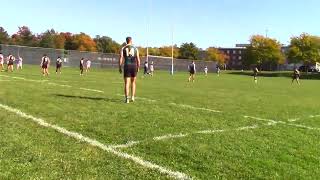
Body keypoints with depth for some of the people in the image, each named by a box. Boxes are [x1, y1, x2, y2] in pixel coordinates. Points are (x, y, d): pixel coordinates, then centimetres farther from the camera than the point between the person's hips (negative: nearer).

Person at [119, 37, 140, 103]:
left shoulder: (123, 48, 5)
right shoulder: (135, 48, 8)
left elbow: (121, 58, -3)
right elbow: (138, 59, 3)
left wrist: (120, 67, 2)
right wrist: (138, 67, 10)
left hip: (127, 66, -1)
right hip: (134, 66, 1)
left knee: (127, 83, -1)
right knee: (133, 82, 16)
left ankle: (127, 98, -9)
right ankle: (133, 97, 16)